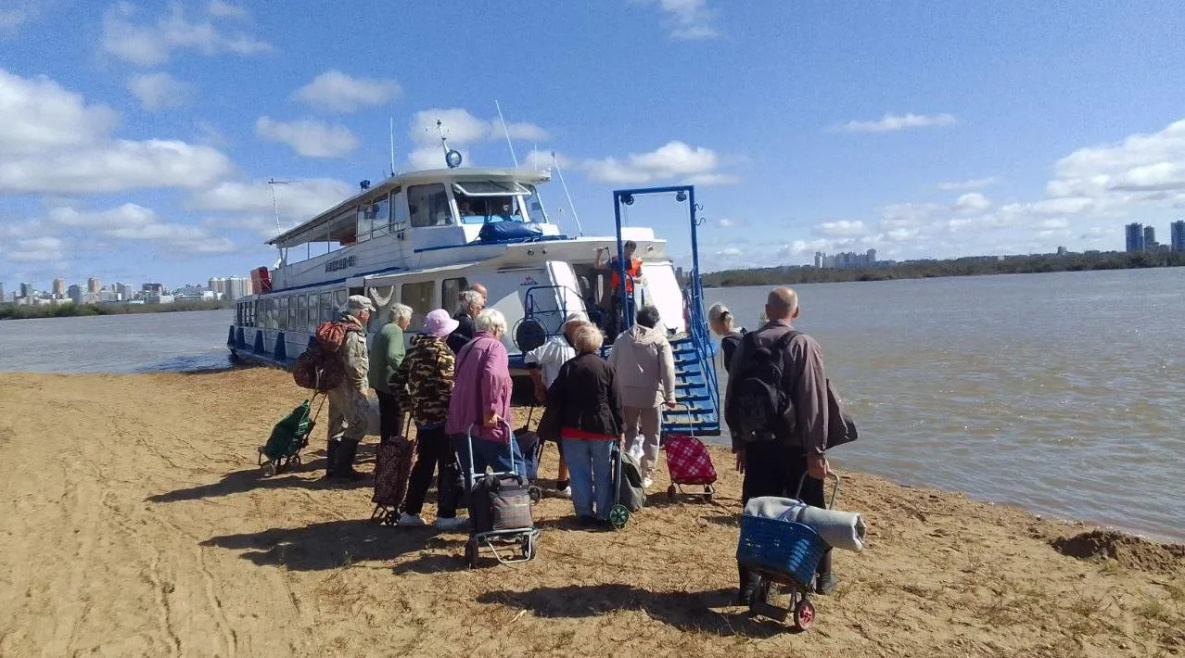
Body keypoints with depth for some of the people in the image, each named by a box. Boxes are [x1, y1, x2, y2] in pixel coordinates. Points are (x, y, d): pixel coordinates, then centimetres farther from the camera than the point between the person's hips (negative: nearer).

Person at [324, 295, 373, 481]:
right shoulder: (353, 333, -19)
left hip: (335, 382, 11)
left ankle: (332, 466, 22)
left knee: (337, 424, 16)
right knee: (359, 423, -8)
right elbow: (352, 364, -26)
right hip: (348, 386, -11)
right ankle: (343, 467, -7)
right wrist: (360, 383, -12)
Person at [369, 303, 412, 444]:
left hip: (378, 379, 10)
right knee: (397, 414, -1)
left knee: (386, 415, 17)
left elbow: (374, 354, 23)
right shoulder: (396, 330, -15)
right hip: (390, 381, -10)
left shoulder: (383, 329, 16)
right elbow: (393, 356, -28)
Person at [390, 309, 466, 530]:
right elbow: (448, 387, -19)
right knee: (448, 467, 2)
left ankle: (410, 512, 19)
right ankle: (446, 516, 6)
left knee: (423, 464, 16)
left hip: (421, 416, 8)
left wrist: (410, 403, 18)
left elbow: (397, 382, 14)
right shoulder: (442, 351, -13)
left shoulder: (414, 349, 11)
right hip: (442, 416, -8)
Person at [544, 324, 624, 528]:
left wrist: (556, 420, 11)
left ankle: (585, 514, 11)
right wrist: (619, 429, 5)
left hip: (573, 428, 1)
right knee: (603, 473, 9)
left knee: (579, 473, 8)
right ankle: (603, 515, 13)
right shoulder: (607, 367, -4)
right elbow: (616, 401, -2)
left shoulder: (568, 367, -1)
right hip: (602, 428, -1)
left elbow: (553, 397, -1)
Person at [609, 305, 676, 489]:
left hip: (626, 394, 2)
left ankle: (632, 452, -10)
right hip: (651, 394, -2)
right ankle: (647, 475, 14)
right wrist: (670, 395, -6)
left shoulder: (623, 338, 5)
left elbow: (611, 365, 7)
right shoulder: (660, 340, -3)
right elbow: (668, 370, -11)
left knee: (630, 431, 19)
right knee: (650, 435, 12)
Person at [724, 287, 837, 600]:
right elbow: (814, 402, -14)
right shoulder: (804, 345, -10)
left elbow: (732, 398, 4)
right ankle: (822, 577, 30)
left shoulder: (746, 344, 1)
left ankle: (750, 584, 11)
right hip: (795, 445, -2)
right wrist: (817, 451, -11)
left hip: (756, 445, 3)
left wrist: (739, 442, 12)